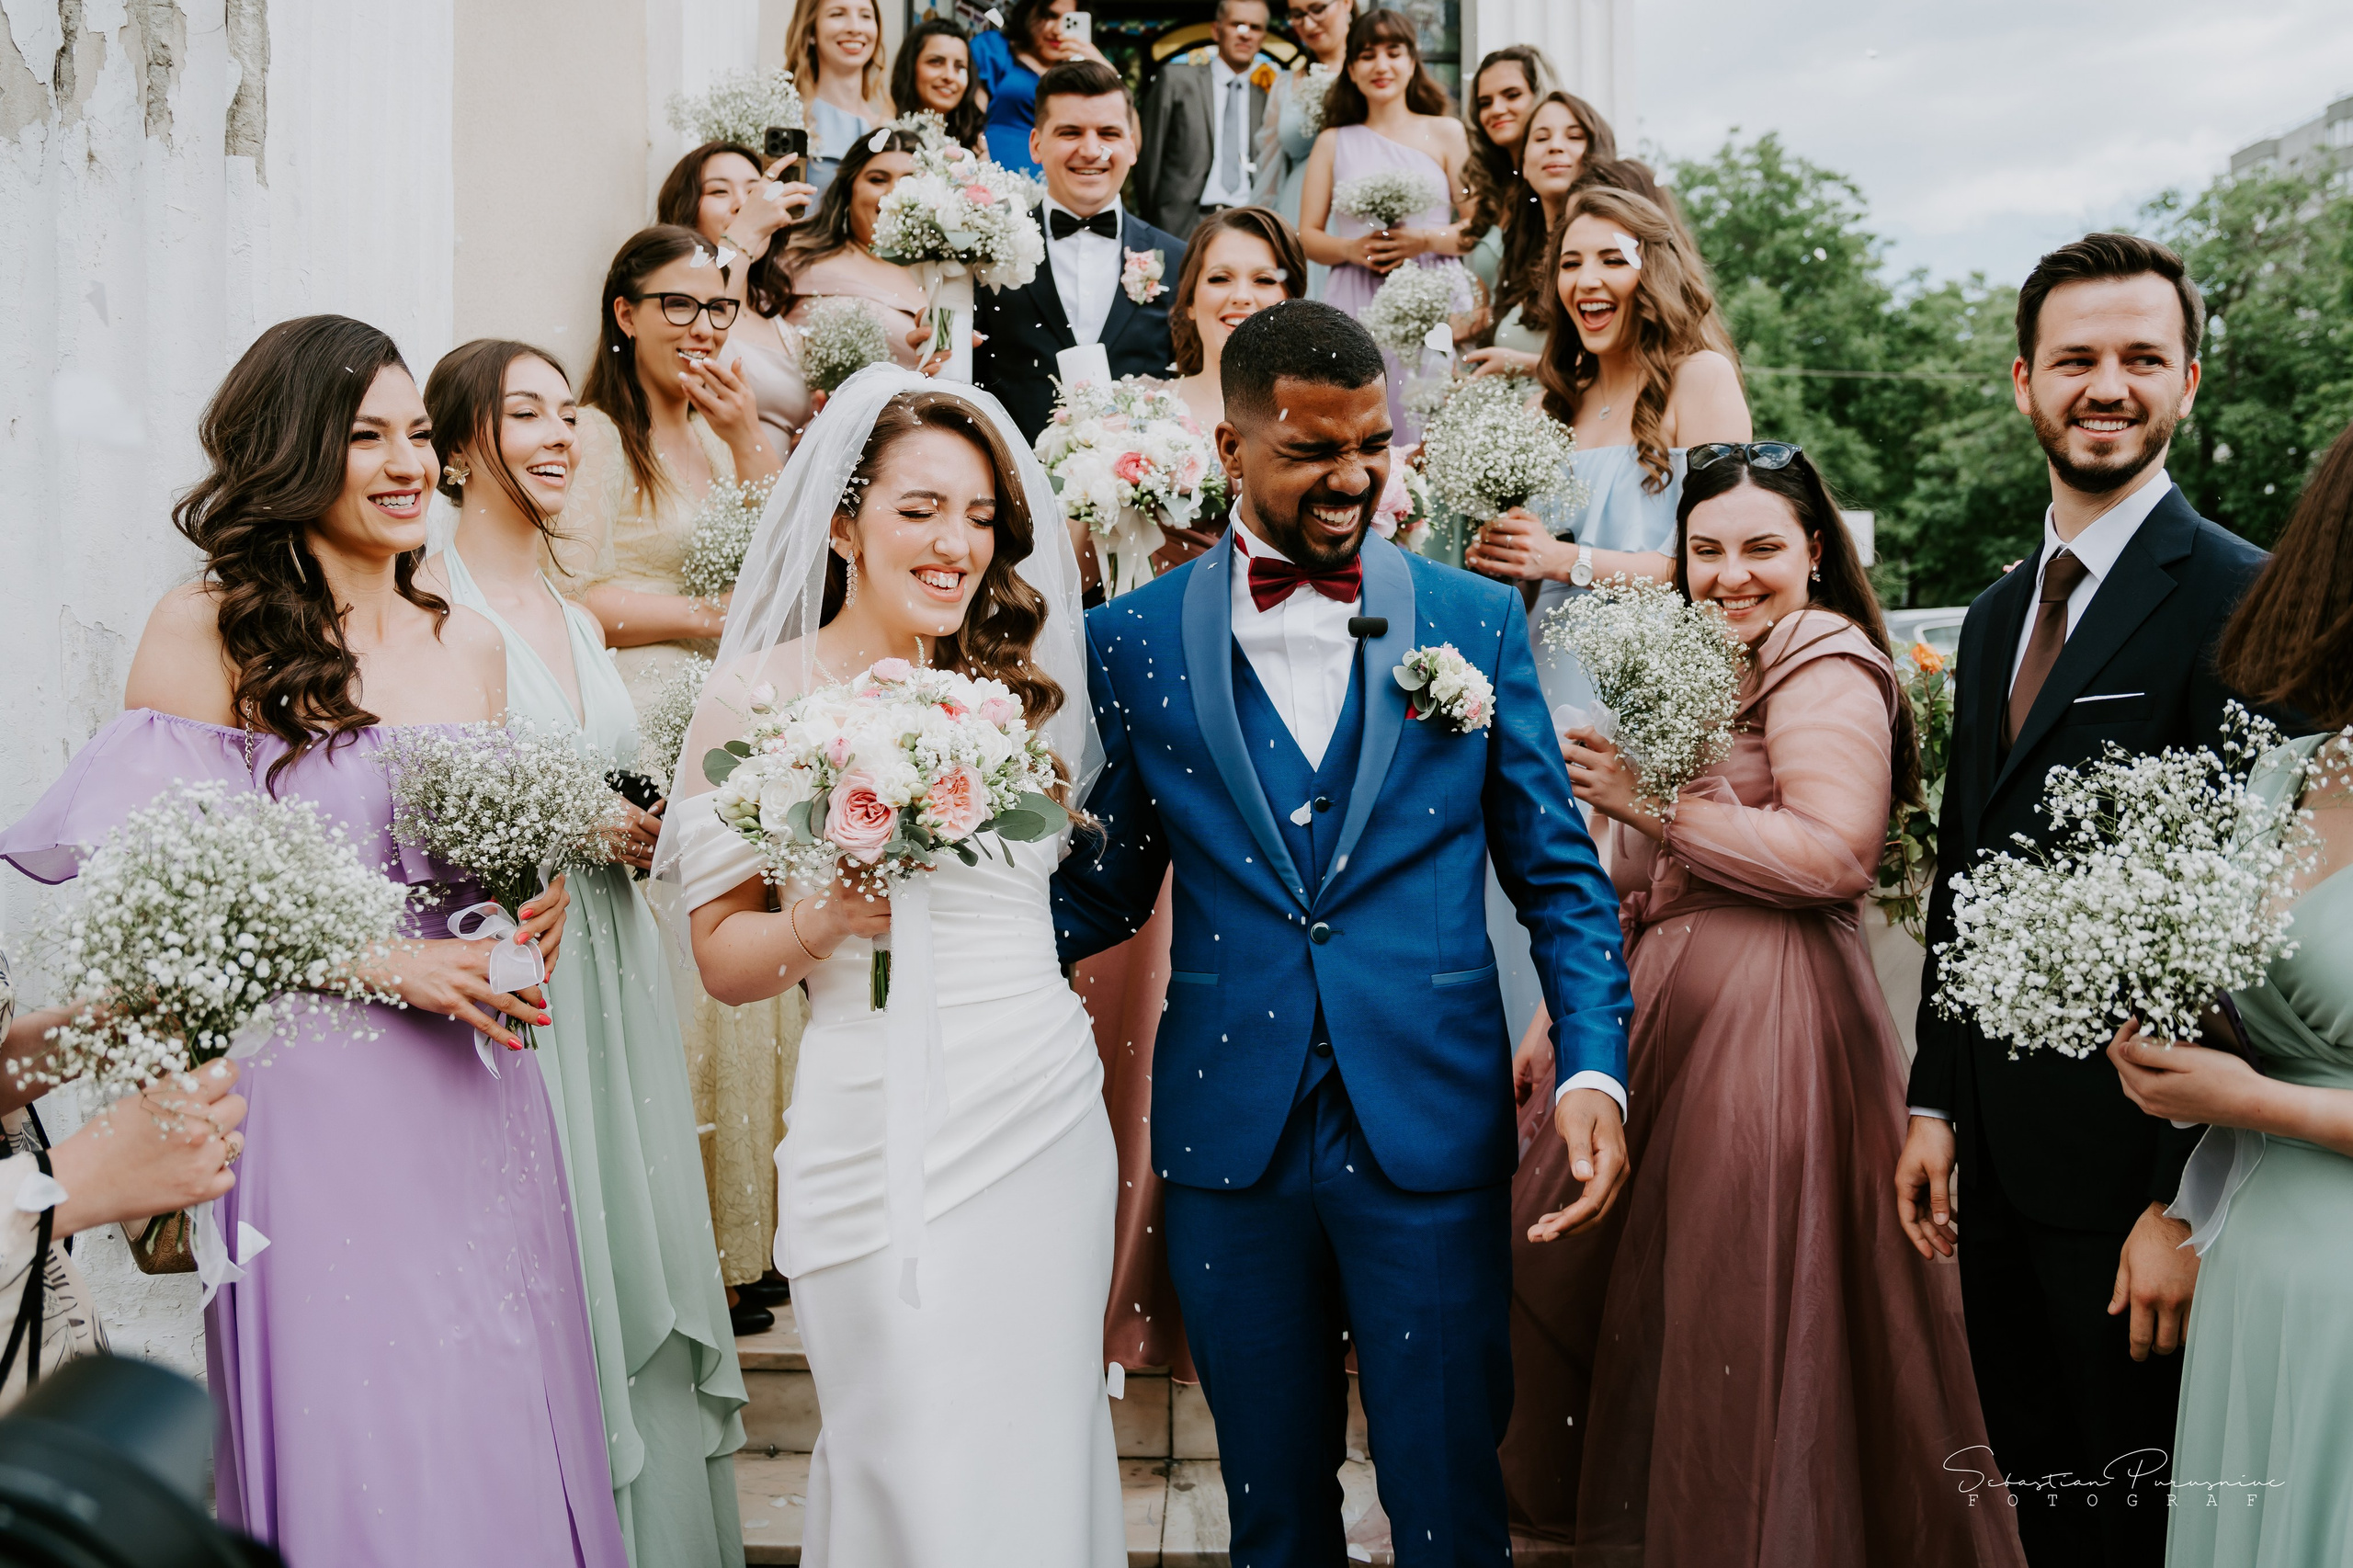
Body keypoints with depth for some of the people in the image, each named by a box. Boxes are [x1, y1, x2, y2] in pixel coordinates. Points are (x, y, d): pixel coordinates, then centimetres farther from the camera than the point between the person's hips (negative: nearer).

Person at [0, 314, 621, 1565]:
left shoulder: (471, 643, 12)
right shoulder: (205, 631, -4)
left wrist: (534, 913, -1)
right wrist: (390, 961, -14)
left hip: (472, 1097, 5)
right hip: (307, 1096, -5)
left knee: (493, 1427, 11)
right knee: (349, 1438, 4)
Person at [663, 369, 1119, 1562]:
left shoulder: (1011, 683, 10)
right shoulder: (761, 690, -2)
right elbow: (723, 960, -2)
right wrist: (823, 919, -18)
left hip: (1046, 1116, 4)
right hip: (879, 1136, -4)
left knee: (1041, 1458, 11)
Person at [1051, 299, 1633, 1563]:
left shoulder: (1476, 620, 2)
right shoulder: (1133, 640, 2)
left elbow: (1558, 875, 4)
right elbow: (1106, 889, 7)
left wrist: (1593, 1069, -9)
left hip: (1432, 1127, 0)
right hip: (1230, 1132, 1)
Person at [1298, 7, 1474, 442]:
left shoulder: (1446, 133, 10)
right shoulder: (1333, 142, 15)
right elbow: (1307, 236, 11)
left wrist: (1425, 240, -12)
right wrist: (1353, 249, -8)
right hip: (1355, 311, 1)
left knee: (1430, 432, -7)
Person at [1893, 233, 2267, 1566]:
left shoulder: (2238, 600, -13)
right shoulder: (2000, 614, 13)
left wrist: (2189, 1203, -19)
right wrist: (1939, 1103, 12)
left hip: (2135, 1158, -7)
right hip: (2001, 1153, 7)